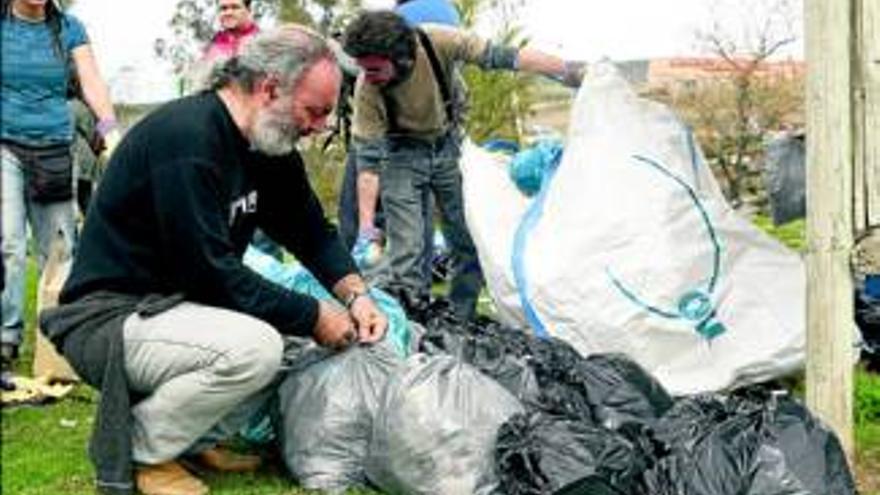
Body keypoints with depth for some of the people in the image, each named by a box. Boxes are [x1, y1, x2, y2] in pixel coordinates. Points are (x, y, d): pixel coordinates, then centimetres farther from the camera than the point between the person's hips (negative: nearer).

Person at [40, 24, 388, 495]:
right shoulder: (186, 137, -24)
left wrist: (356, 294, -5)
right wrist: (313, 316, -20)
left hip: (177, 304, 10)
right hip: (107, 317, -9)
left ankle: (197, 441, 9)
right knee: (253, 347, -30)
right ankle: (136, 450, -8)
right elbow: (210, 273, -26)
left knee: (298, 333, 4)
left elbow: (313, 231, 13)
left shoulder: (270, 147, 4)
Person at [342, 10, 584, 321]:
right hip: (402, 154, -2)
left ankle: (461, 324, 16)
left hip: (447, 145, 2)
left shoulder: (437, 42, -29)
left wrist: (569, 71, -28)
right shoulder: (367, 89, -28)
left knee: (471, 240, 3)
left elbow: (501, 57, -26)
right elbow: (367, 158, -25)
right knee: (406, 251, -11)